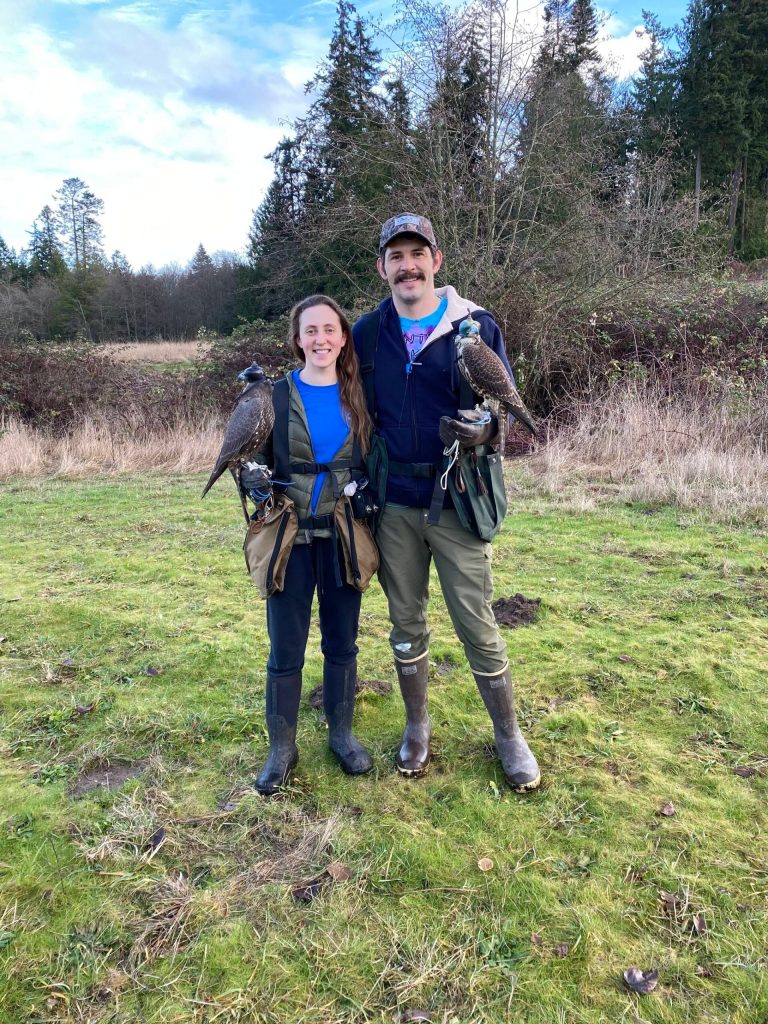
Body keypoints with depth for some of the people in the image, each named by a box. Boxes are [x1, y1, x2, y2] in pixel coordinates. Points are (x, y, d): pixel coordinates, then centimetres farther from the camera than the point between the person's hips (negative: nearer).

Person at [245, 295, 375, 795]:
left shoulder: (359, 398, 4)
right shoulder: (276, 396, -1)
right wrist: (260, 485, -14)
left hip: (344, 536, 2)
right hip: (290, 537, -1)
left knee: (342, 642, 12)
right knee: (286, 650, 5)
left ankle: (342, 733, 31)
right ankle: (283, 747, 23)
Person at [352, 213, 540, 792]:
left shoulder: (476, 327, -3)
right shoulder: (367, 334, 4)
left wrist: (485, 431, -22)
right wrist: (363, 479, 2)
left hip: (457, 501, -2)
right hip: (394, 503, 3)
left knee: (477, 625, 2)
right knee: (406, 621, 14)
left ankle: (508, 734, 24)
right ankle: (417, 725, 34)